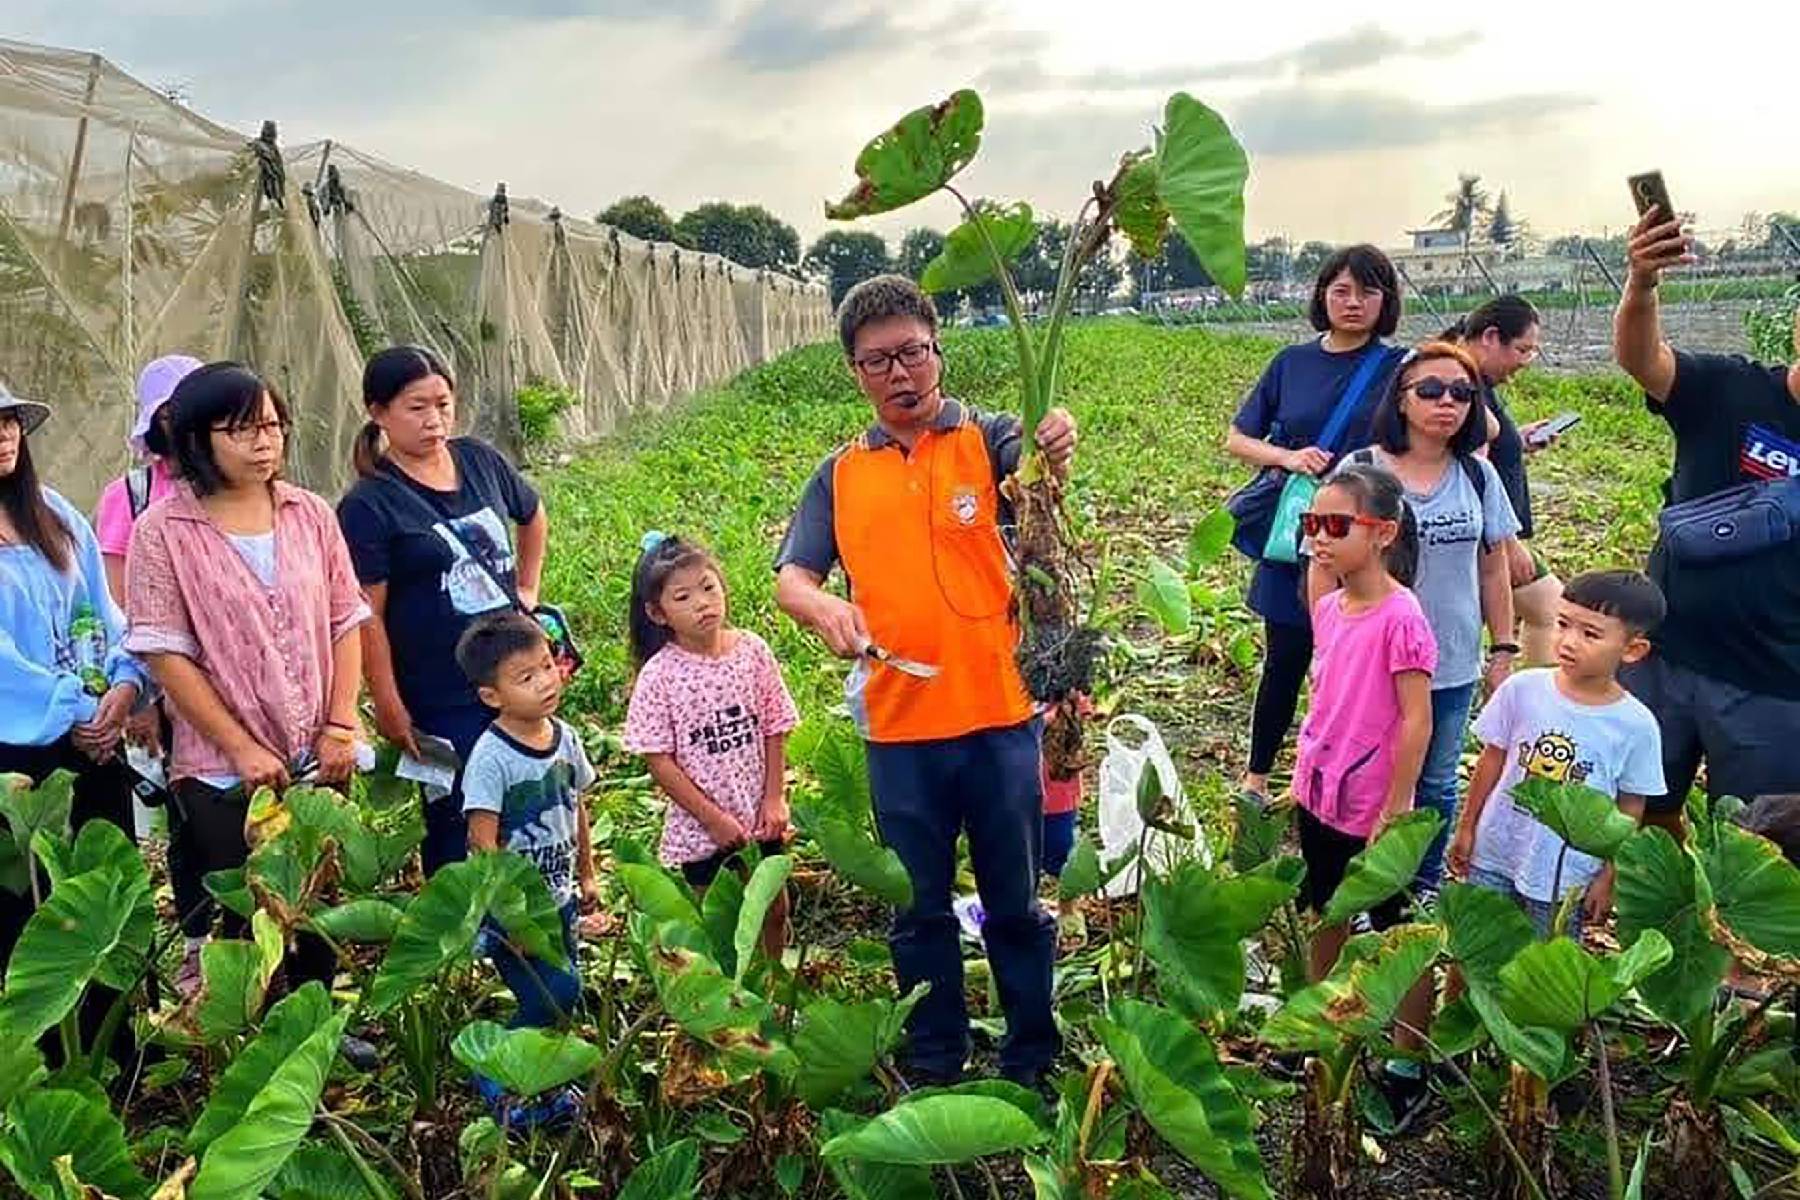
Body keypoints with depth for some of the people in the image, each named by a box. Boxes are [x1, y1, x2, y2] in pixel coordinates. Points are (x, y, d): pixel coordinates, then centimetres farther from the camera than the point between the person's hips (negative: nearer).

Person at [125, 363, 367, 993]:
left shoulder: (310, 514, 3)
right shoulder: (163, 532, -7)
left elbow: (345, 623, 5)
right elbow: (166, 655, -10)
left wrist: (341, 726, -4)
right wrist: (243, 749, -13)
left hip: (317, 763, 4)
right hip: (223, 774, -3)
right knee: (242, 925, 4)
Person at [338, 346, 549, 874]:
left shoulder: (479, 461, 4)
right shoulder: (368, 506, -12)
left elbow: (533, 517, 24)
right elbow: (366, 616, -13)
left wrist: (526, 590, 16)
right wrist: (388, 707, -13)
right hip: (443, 699, -6)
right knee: (457, 824, 5)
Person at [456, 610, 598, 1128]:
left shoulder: (564, 738, 0)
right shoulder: (491, 757, -21)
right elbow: (482, 842, -21)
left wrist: (586, 875, 18)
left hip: (558, 897, 7)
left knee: (560, 996, 11)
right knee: (555, 994, -11)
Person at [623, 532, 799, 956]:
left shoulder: (753, 651, -6)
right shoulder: (659, 675, -14)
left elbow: (774, 731, 1)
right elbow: (660, 761, -13)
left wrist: (775, 799, -5)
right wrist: (713, 818, -14)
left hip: (761, 819, 3)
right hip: (701, 829, -3)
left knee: (774, 912, 18)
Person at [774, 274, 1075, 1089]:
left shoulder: (984, 440, 0)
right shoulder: (841, 475, 7)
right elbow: (792, 577, 1)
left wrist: (1056, 451, -46)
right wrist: (825, 609, -22)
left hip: (998, 714, -2)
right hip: (898, 725, 3)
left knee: (1016, 903, 11)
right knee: (918, 911, 15)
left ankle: (1034, 1062, 28)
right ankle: (934, 1065, 32)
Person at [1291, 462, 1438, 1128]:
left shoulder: (1400, 618, -21)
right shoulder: (1328, 610, 3)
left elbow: (1416, 721, -20)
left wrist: (1394, 811, -18)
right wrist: (1302, 778, 16)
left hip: (1373, 811, -8)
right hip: (1320, 799, 8)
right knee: (1327, 917, 23)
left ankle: (1407, 1072, 20)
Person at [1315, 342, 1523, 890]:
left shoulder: (1478, 476, 2)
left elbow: (1493, 570, 10)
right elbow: (1324, 568, -6)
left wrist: (1504, 649, 8)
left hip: (1454, 665, 4)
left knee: (1437, 783, 17)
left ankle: (1426, 884, 36)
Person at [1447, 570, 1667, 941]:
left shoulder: (1637, 725, -14)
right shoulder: (1523, 689, -11)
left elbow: (1628, 812, -4)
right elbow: (1493, 760, 1)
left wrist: (1608, 876, -1)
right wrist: (1466, 829, 5)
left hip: (1567, 876, -1)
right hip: (1495, 855, 1)